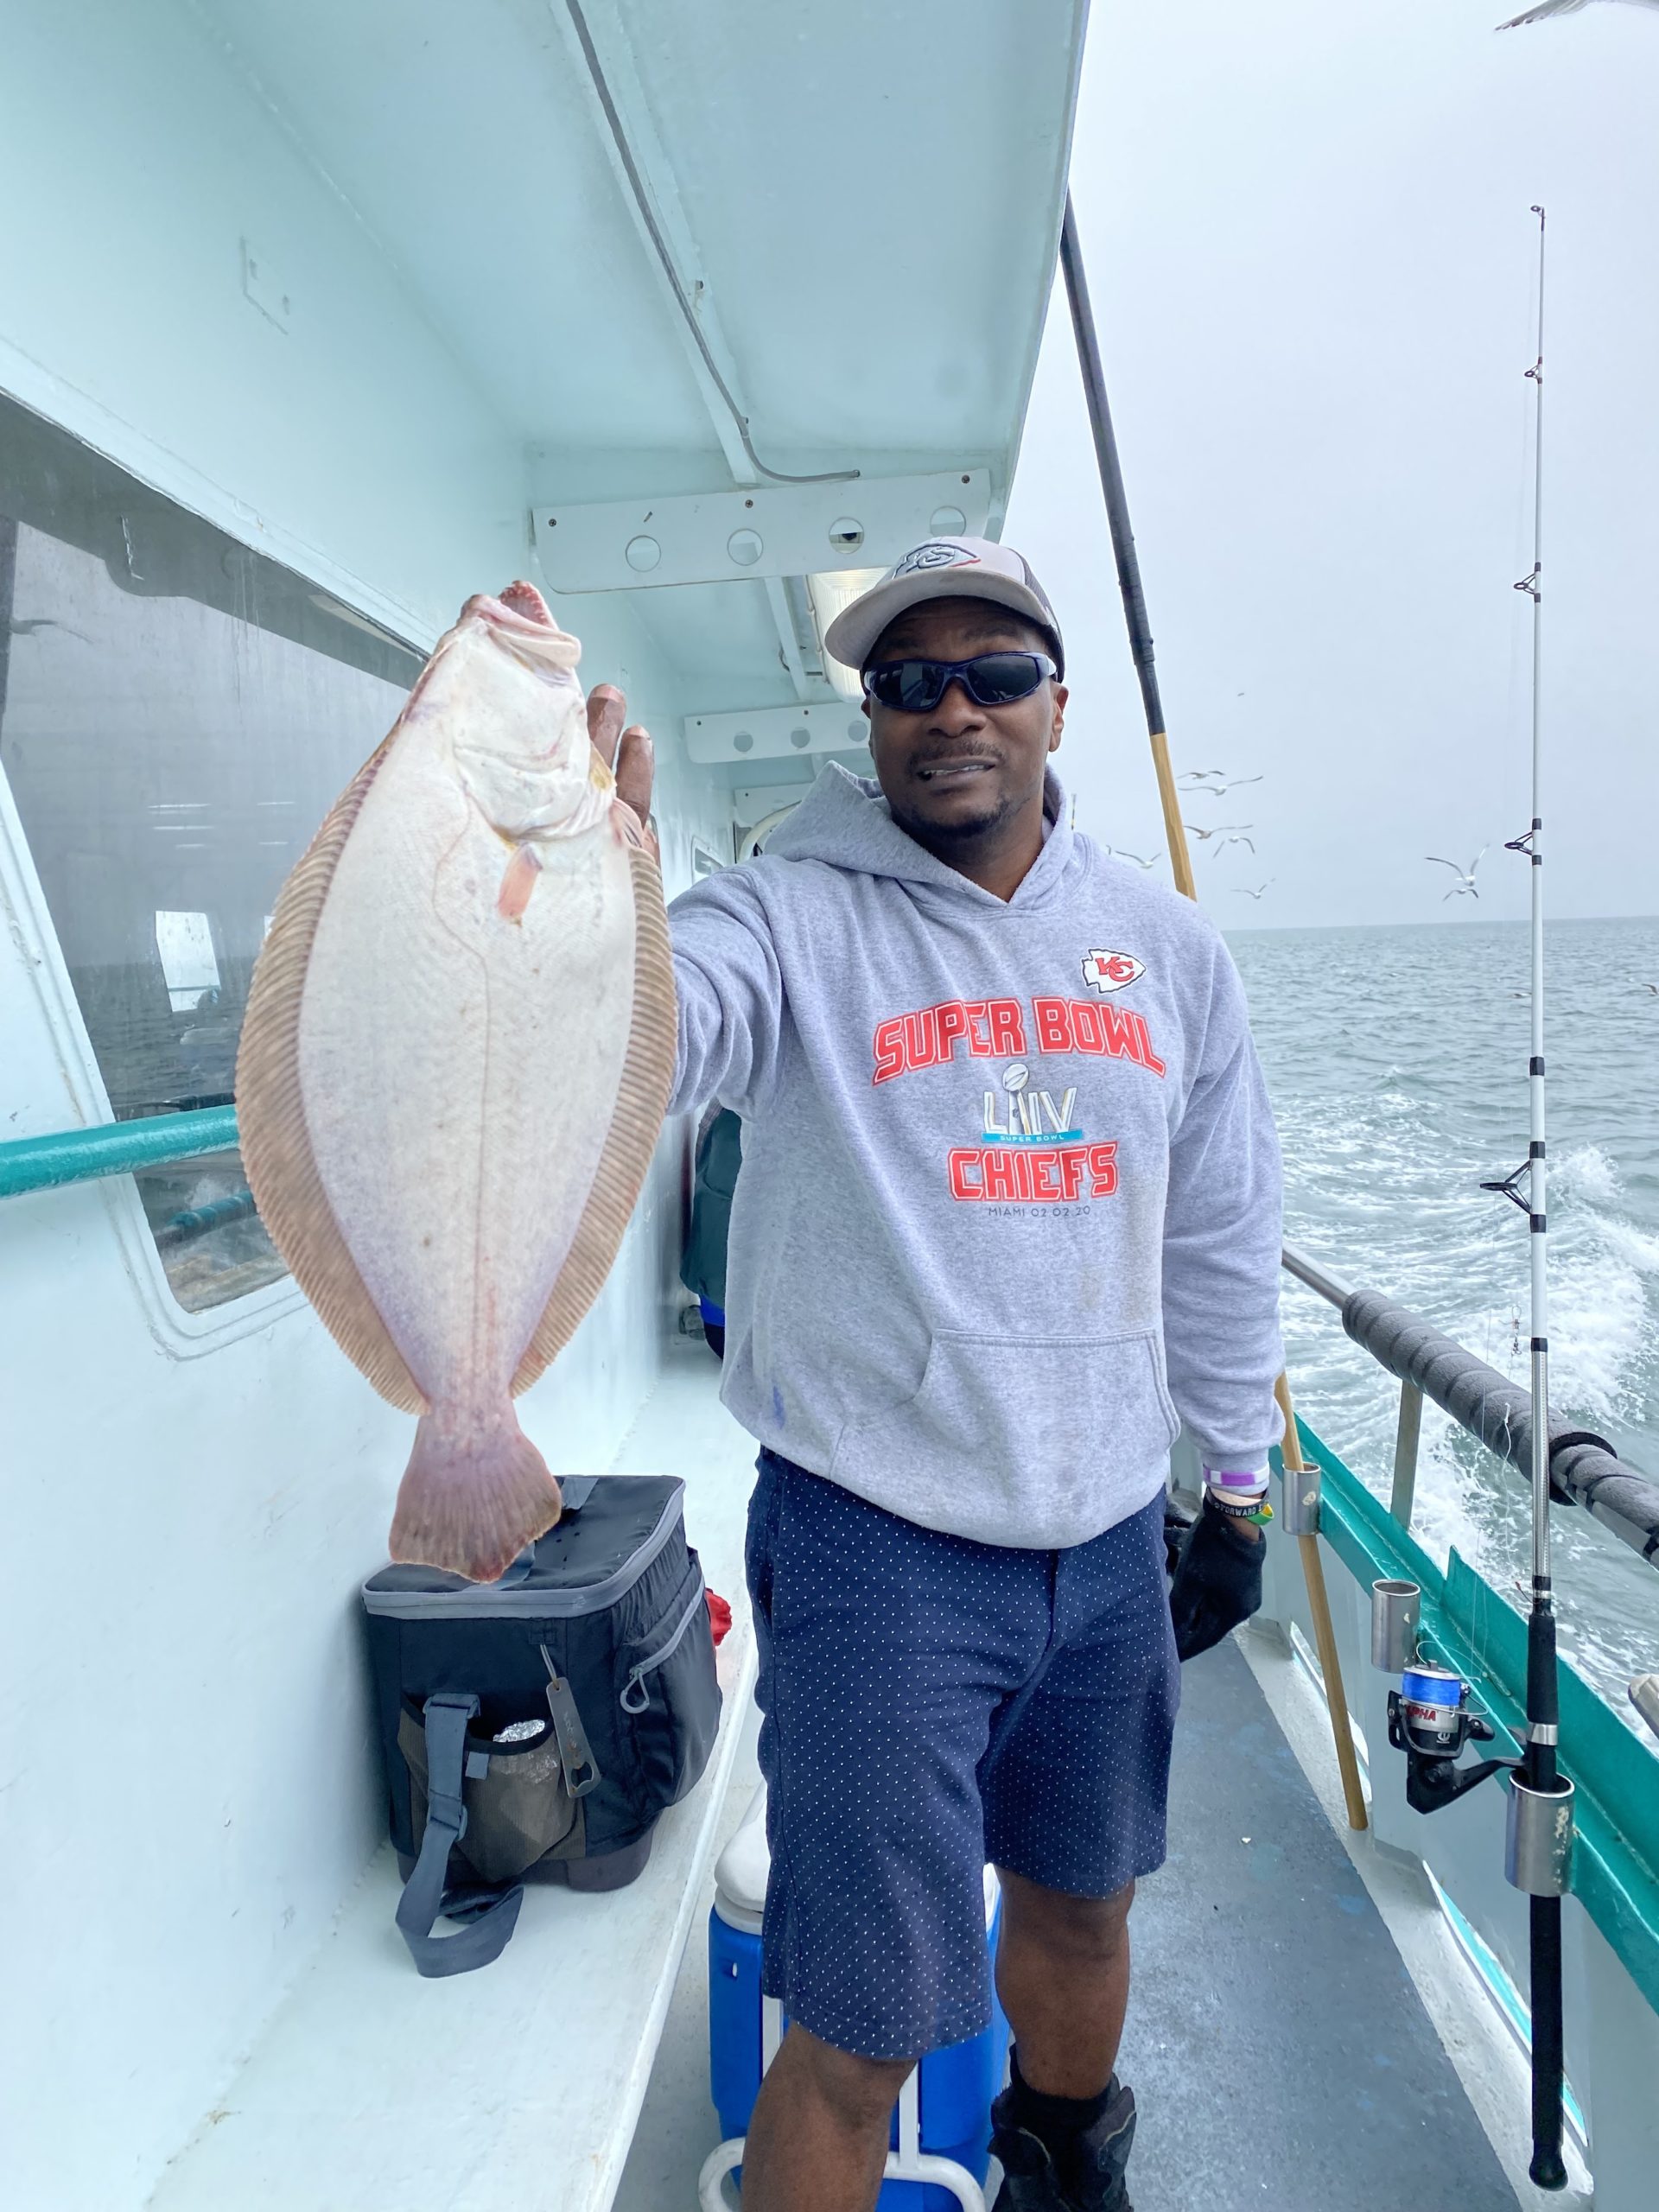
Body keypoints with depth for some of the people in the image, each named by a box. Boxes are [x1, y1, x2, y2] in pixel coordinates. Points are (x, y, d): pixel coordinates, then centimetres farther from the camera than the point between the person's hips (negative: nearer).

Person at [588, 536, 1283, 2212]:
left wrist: (1237, 1477, 15)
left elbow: (1221, 1231, 12)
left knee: (1081, 1910, 27)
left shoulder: (1159, 940, 5)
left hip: (1112, 1535, 5)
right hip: (876, 1544, -5)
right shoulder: (793, 921, -10)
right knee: (862, 2037, 3)